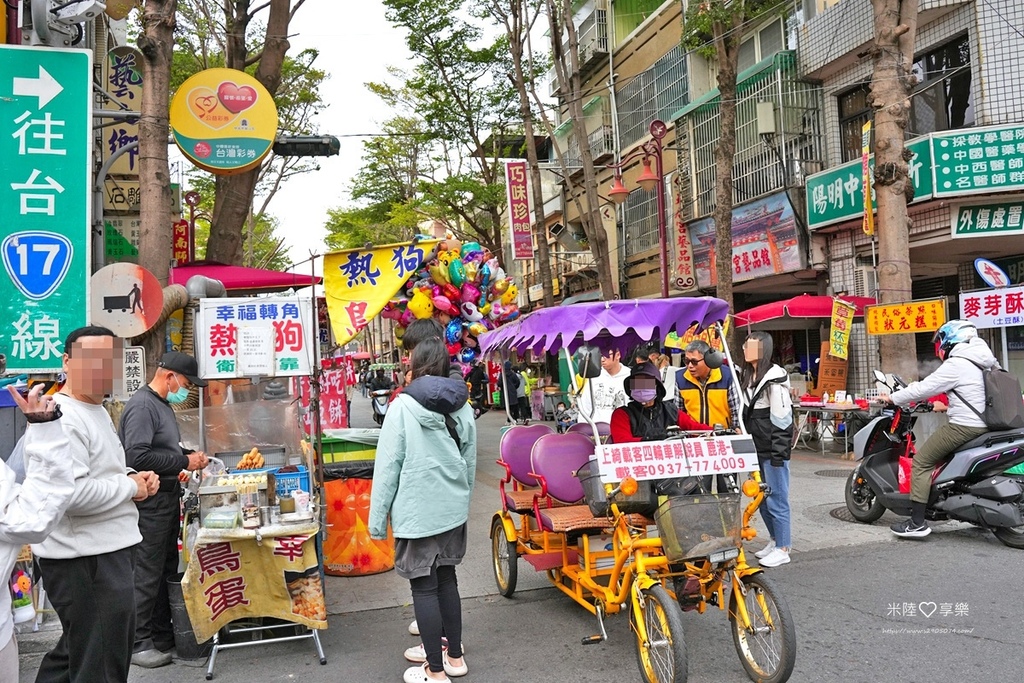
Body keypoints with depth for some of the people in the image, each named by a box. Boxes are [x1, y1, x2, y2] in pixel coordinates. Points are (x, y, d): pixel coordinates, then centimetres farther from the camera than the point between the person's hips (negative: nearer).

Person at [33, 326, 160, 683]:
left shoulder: (97, 409, 13)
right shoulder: (62, 419, -21)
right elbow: (71, 493, -31)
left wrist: (132, 477, 6)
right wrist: (130, 487, -16)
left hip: (108, 549, 10)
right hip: (85, 559, -10)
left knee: (73, 653, 27)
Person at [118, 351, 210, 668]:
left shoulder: (163, 405, 14)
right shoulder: (142, 406, -17)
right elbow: (137, 457, -27)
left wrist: (191, 454, 8)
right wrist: (184, 461, -19)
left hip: (167, 499, 10)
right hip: (150, 502, -10)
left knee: (167, 570, 16)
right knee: (146, 575, -2)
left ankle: (162, 635, 27)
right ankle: (138, 644, 9)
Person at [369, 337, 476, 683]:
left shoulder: (402, 407, -12)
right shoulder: (463, 407, 3)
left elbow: (388, 466, -12)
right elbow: (470, 463, 9)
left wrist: (378, 518, -5)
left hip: (416, 511, -5)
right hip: (453, 509, 6)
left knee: (423, 586, 4)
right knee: (446, 578, 17)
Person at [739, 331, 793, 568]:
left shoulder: (774, 378, -15)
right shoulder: (746, 376, 12)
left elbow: (781, 417, -16)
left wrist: (778, 452, -17)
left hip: (773, 449, -9)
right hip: (756, 448, 9)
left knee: (776, 499, -1)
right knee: (761, 497, 16)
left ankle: (782, 549, 10)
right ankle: (774, 539, 31)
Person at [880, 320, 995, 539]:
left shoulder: (956, 365, -13)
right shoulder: (984, 363, 14)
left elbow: (923, 388, -13)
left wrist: (892, 398, -2)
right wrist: (945, 405, 35)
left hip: (964, 426, -9)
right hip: (985, 425, 9)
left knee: (921, 461, -4)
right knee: (941, 455, 27)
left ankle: (917, 523, -8)